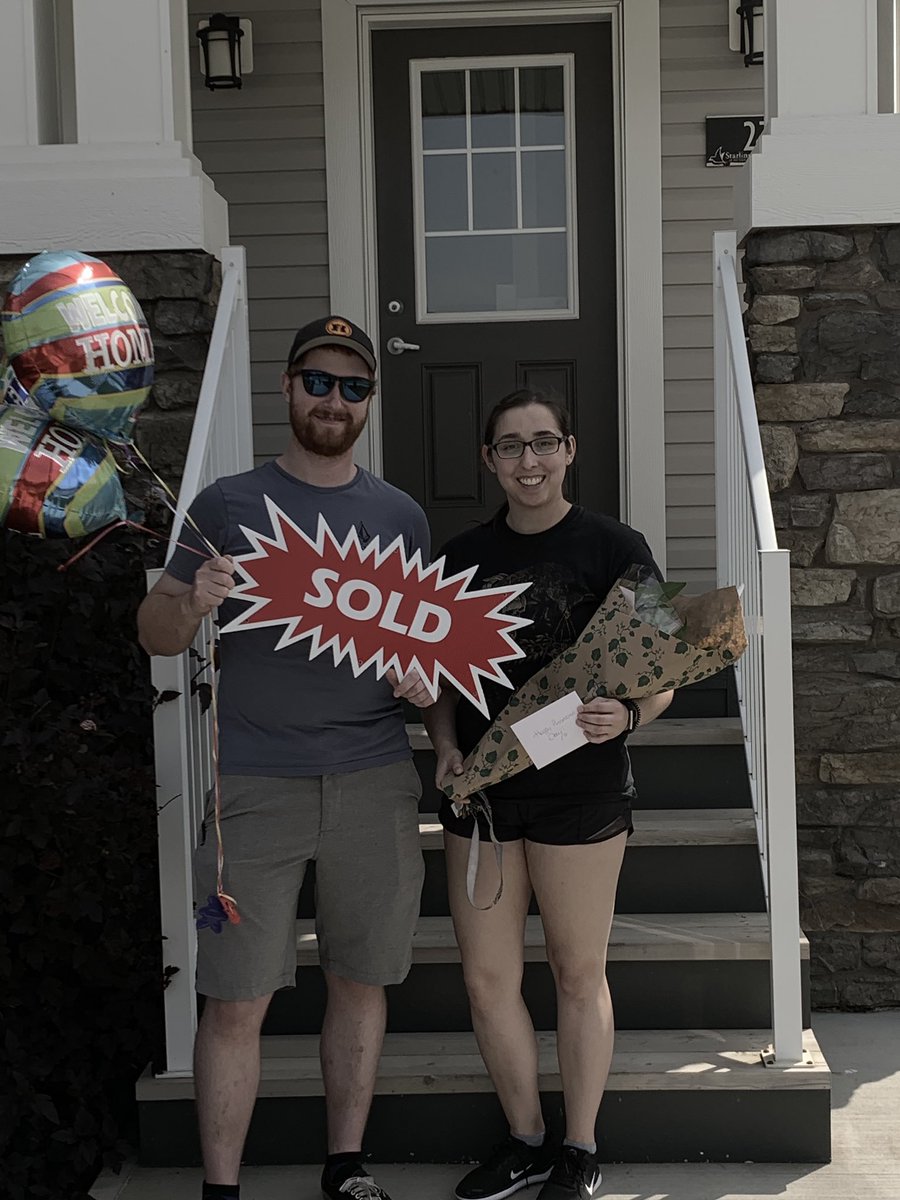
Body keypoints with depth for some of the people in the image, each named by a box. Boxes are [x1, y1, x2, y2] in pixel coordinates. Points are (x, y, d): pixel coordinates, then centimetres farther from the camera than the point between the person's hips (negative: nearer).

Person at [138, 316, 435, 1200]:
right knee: (236, 1001, -2)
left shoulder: (400, 516, 12)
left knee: (360, 981, 10)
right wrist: (191, 604, -17)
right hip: (253, 784, -2)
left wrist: (424, 677, -4)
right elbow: (154, 634, 6)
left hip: (373, 781, 3)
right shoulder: (227, 505, 5)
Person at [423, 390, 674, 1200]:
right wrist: (446, 748, -3)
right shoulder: (462, 556, 8)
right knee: (486, 978, 9)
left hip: (580, 791, -4)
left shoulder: (614, 548, -5)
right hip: (479, 792, 4)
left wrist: (624, 717, -25)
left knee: (578, 975, 9)